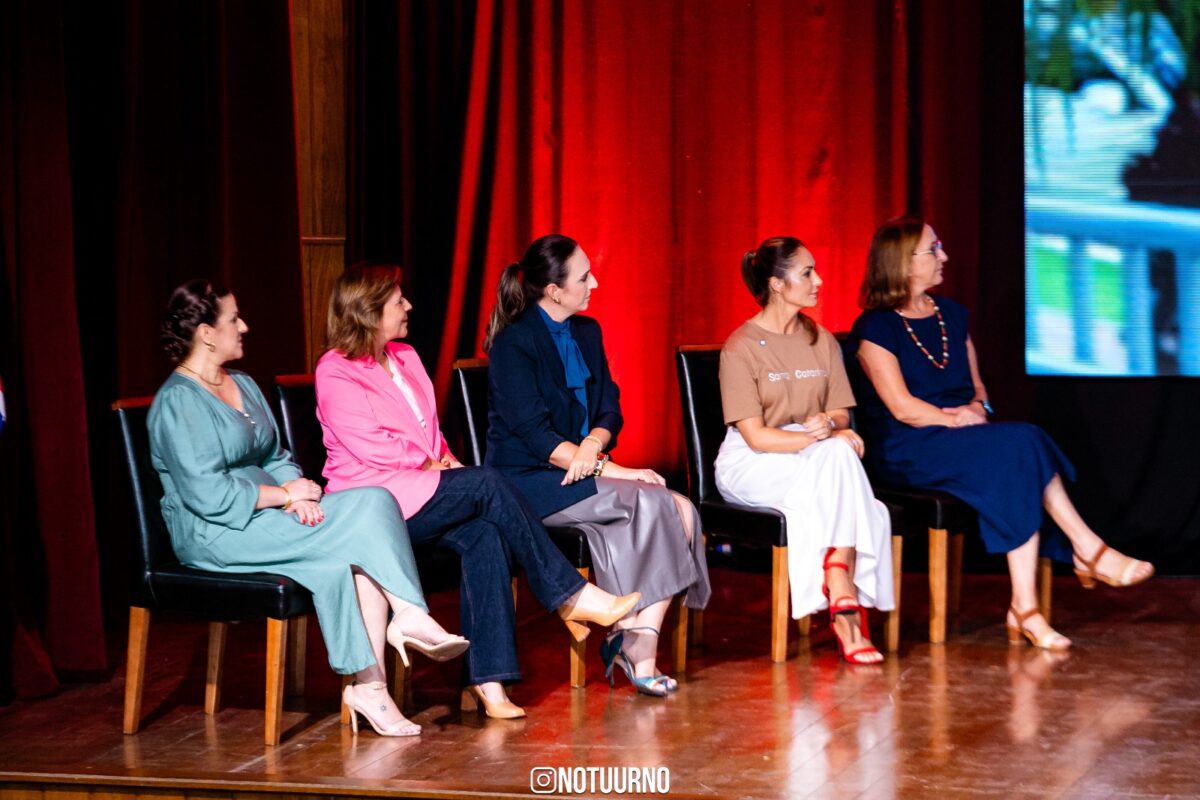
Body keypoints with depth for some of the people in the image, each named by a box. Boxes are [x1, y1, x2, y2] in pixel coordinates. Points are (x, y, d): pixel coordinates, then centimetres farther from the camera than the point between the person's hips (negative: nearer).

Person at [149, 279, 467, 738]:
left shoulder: (242, 386, 19)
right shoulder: (177, 402, -10)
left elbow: (275, 458, 20)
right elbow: (209, 494, -18)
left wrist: (300, 496, -2)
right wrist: (284, 495, -12)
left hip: (266, 514, 8)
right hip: (214, 534, -8)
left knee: (354, 558, -21)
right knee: (367, 508, -22)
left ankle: (370, 685, -28)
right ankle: (409, 614, -16)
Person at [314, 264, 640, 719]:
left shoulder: (406, 358, 21)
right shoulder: (335, 373, -4)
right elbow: (367, 446, -14)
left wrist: (445, 462, 2)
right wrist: (429, 462, -8)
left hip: (421, 492, 7)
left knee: (483, 535, -26)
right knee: (487, 484, -26)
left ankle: (486, 681, -34)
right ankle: (570, 596, -19)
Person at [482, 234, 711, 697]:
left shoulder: (587, 333, 14)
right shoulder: (514, 342, -9)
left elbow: (609, 410, 12)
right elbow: (533, 433, -16)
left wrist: (592, 443, -12)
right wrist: (608, 470, -22)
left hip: (578, 472, 7)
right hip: (528, 481, -7)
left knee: (681, 512, -19)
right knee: (647, 501, -27)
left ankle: (640, 640, -25)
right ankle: (632, 637, -18)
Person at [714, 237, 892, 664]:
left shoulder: (822, 341, 10)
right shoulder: (741, 348, -9)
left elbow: (841, 415, 10)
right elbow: (756, 437, -15)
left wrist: (828, 422, -15)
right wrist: (826, 439, -22)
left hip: (818, 463, 5)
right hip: (751, 467, -5)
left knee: (840, 453, -31)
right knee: (837, 455, -31)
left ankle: (844, 606, -34)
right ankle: (847, 604, -32)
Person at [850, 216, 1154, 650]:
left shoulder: (951, 313, 19)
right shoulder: (875, 328, -4)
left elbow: (976, 383, 23)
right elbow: (901, 407, -12)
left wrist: (978, 408, 0)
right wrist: (957, 419, -17)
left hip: (963, 433, 7)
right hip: (907, 450, -7)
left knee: (1016, 472, -29)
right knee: (1018, 445, -29)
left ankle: (1024, 608, -35)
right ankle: (1089, 551, -20)